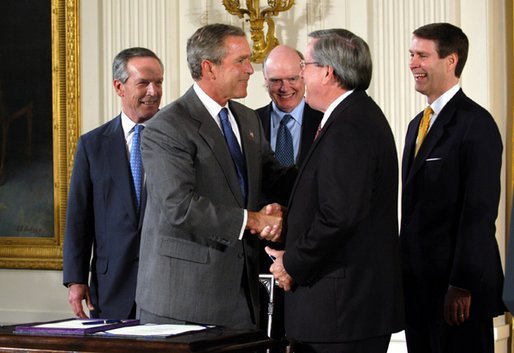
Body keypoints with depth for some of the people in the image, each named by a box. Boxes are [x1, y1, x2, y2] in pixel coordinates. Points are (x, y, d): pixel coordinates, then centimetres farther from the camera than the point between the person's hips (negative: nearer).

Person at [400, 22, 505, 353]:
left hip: (458, 287, -8)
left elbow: (480, 211, -17)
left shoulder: (476, 124, -12)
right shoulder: (418, 124, 16)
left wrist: (462, 286, -20)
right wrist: (406, 272, 11)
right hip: (418, 282, 8)